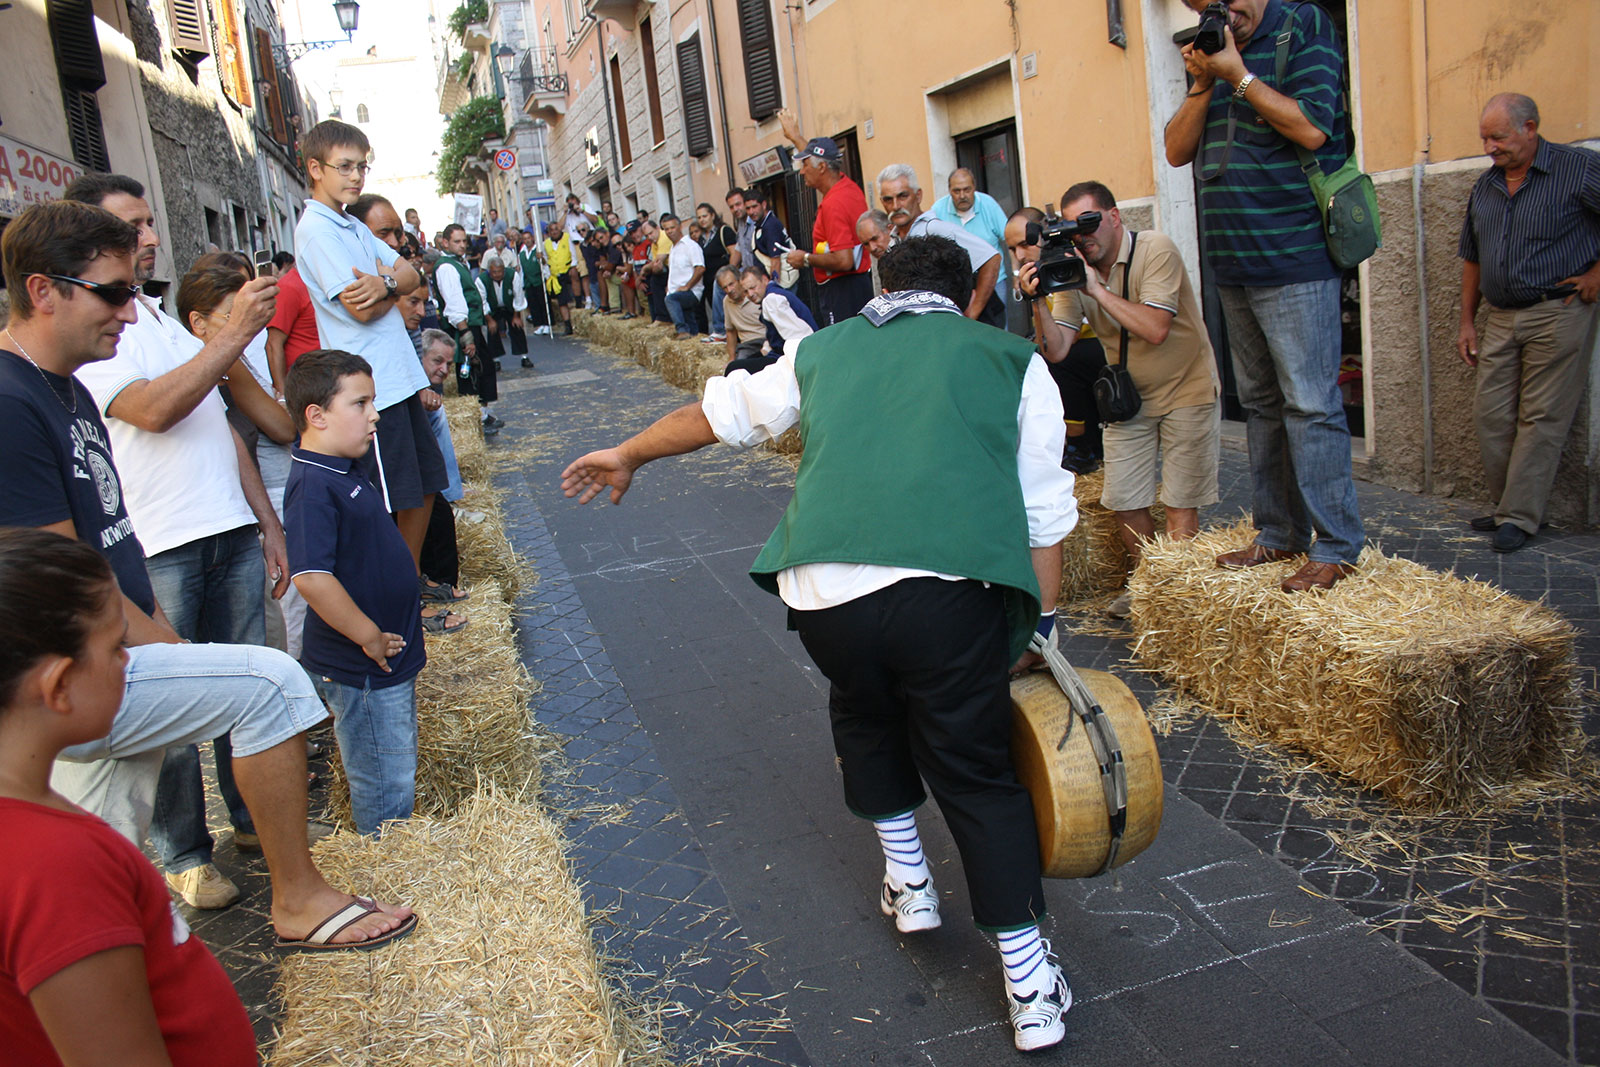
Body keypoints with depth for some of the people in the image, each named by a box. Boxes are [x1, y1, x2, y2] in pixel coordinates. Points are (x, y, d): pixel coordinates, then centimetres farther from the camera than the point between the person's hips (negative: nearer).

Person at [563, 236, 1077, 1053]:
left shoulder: (825, 349, 24)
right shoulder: (1011, 359, 19)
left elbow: (719, 409, 35)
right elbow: (1044, 514, 15)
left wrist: (627, 456, 50)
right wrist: (1039, 626, 22)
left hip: (824, 583, 2)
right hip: (953, 589, -2)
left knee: (866, 716, 31)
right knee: (977, 774, 12)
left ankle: (906, 883, 42)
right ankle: (1029, 984, 18)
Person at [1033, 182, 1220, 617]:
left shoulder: (1156, 250, -18)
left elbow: (1155, 328, -30)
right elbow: (1055, 350, -11)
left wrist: (1096, 288, -29)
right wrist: (1040, 301, -26)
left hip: (1186, 389, -5)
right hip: (1128, 397, 5)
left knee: (1180, 505, -4)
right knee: (1124, 501, 4)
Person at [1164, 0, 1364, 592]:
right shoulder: (1216, 52, 17)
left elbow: (1311, 128, -14)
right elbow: (1177, 151, 10)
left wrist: (1237, 75, -12)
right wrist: (1202, 84, -3)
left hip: (1295, 260, -7)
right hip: (1233, 265, 7)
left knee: (1310, 404, -7)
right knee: (1261, 404, 10)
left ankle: (1336, 546, -1)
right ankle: (1279, 534, 19)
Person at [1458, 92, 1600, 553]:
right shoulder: (1484, 187, 12)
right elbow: (1472, 258, 19)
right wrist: (1467, 321, 15)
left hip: (1557, 313, -6)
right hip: (1501, 318, 6)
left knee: (1541, 419, -4)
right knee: (1490, 415, 5)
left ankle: (1519, 517, 0)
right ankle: (1505, 506, 18)